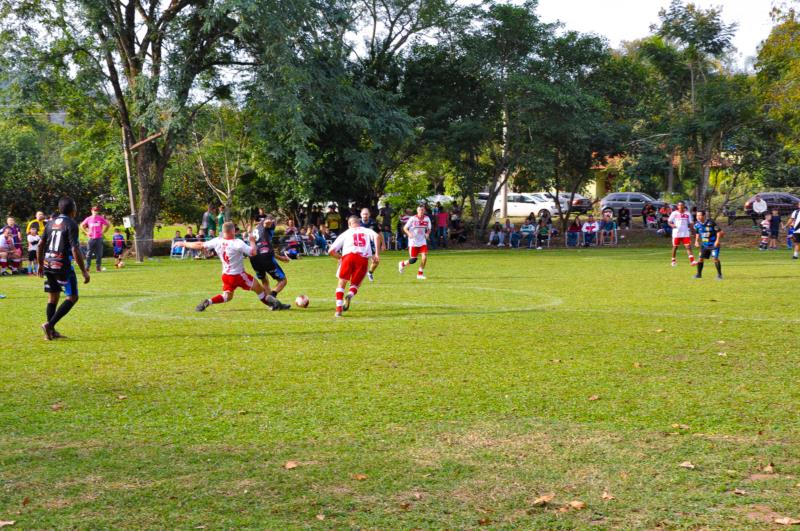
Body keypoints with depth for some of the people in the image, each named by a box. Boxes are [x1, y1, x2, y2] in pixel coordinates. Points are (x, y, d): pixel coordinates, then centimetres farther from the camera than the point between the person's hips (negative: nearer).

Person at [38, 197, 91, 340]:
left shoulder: (51, 223, 10)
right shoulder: (71, 225, -11)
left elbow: (40, 246, 14)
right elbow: (75, 250, -17)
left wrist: (40, 265, 26)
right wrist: (84, 271, -13)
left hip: (48, 265, 7)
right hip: (63, 265, -7)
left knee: (53, 296, 15)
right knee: (72, 297, 2)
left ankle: (51, 332, 17)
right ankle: (50, 325, -10)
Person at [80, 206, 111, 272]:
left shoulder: (101, 218, 1)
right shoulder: (88, 219, 5)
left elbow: (108, 225, 10)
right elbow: (82, 225, 18)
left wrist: (103, 232, 4)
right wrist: (86, 232, 8)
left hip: (99, 238, 0)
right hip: (91, 238, 1)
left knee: (99, 253, 1)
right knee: (89, 253, -1)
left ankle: (99, 267, 7)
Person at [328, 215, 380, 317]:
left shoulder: (345, 233, 26)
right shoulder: (367, 231, 27)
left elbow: (331, 251, 20)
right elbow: (376, 236, 2)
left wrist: (340, 257, 36)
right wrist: (377, 254, 0)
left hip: (348, 256, 0)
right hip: (363, 259, 0)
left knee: (341, 283, 15)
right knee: (355, 284, 16)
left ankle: (338, 309, -2)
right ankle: (350, 294, -18)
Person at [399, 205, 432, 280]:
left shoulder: (427, 219, 1)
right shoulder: (412, 219, -10)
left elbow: (429, 229, 13)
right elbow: (405, 228, -2)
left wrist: (427, 234, -9)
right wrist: (409, 233, -22)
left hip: (422, 241, 3)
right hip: (413, 242, -3)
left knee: (424, 255, -16)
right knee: (413, 260, -3)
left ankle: (420, 273, -1)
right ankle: (402, 263, 31)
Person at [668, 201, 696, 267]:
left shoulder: (687, 214, 6)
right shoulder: (674, 213, -1)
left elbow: (690, 223, 12)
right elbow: (669, 222, 2)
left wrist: (690, 232, 5)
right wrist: (672, 225, -20)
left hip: (685, 234, 1)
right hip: (676, 233, -1)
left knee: (688, 246, -10)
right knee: (675, 247, 8)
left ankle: (692, 261, -18)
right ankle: (673, 260, 26)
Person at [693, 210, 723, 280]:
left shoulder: (711, 223, -18)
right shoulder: (697, 224, -2)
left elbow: (718, 231, -11)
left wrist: (717, 240, -19)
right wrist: (696, 241, 7)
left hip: (713, 244, -5)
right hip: (704, 245, 5)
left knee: (715, 258, -14)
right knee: (701, 258, 2)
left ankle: (719, 274, -2)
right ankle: (699, 274, 17)